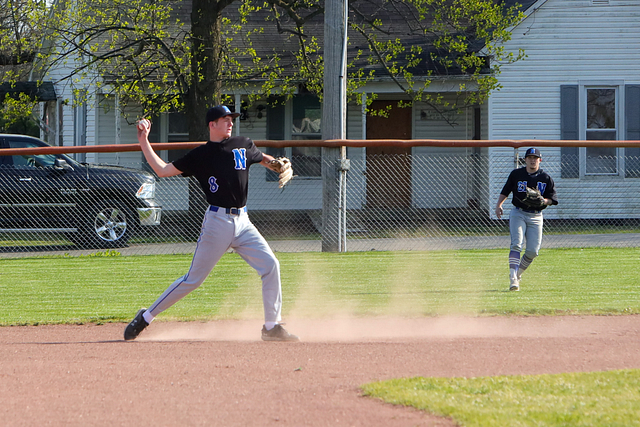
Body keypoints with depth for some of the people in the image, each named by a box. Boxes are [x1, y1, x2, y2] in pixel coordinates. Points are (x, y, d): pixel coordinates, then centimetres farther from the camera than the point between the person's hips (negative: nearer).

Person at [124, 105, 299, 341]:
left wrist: (280, 165, 7)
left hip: (242, 221, 4)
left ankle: (272, 327, 2)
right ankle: (145, 317, 9)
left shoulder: (243, 145, 11)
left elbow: (265, 160, 29)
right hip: (217, 222, -4)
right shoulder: (200, 155, 0)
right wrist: (144, 142, 0)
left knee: (270, 265, -8)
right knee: (194, 278, -3)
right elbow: (162, 170, 3)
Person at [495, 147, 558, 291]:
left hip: (536, 217, 1)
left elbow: (553, 199, 4)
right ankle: (513, 279, -26)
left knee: (533, 251, -4)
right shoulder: (516, 174, 4)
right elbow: (505, 192, 11)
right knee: (516, 244, -19)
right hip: (518, 213, -1)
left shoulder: (546, 178, 3)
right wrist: (499, 205, -4)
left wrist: (544, 201, -17)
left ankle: (518, 274, 20)